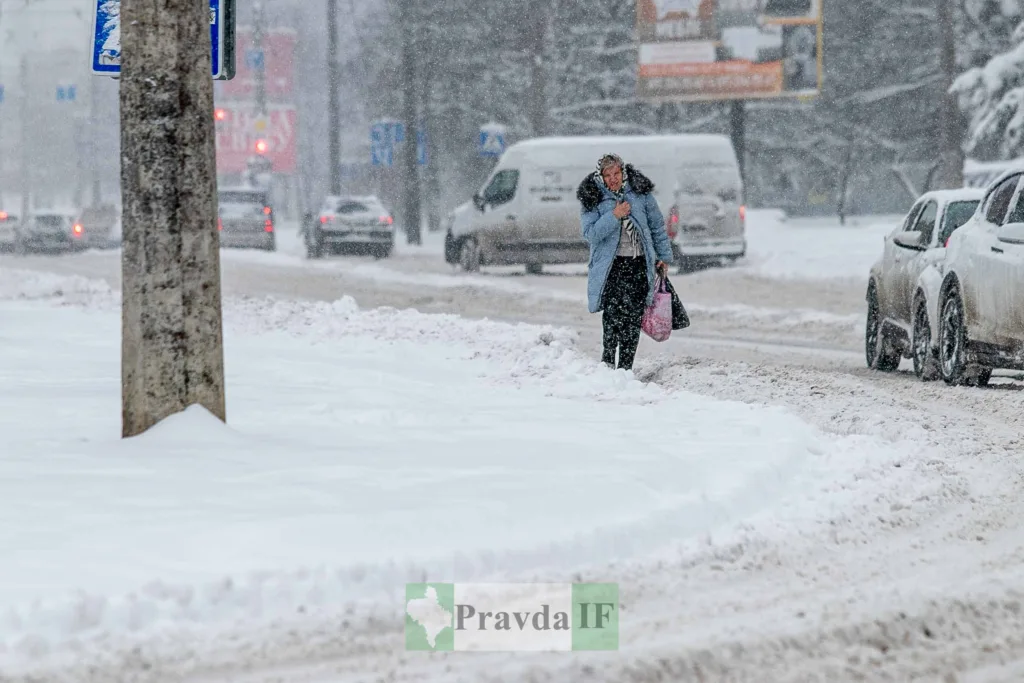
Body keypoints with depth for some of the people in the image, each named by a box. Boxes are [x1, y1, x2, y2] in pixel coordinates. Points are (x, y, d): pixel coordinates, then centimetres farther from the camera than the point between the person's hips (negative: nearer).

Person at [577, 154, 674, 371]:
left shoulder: (640, 192, 4)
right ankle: (608, 360, -14)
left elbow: (657, 225, 15)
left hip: (639, 263, 3)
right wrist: (614, 216, -18)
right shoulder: (592, 199, -1)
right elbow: (590, 233, -10)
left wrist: (664, 256, 16)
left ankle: (625, 367, 6)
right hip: (610, 265, -3)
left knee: (634, 316, 0)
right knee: (614, 312, -20)